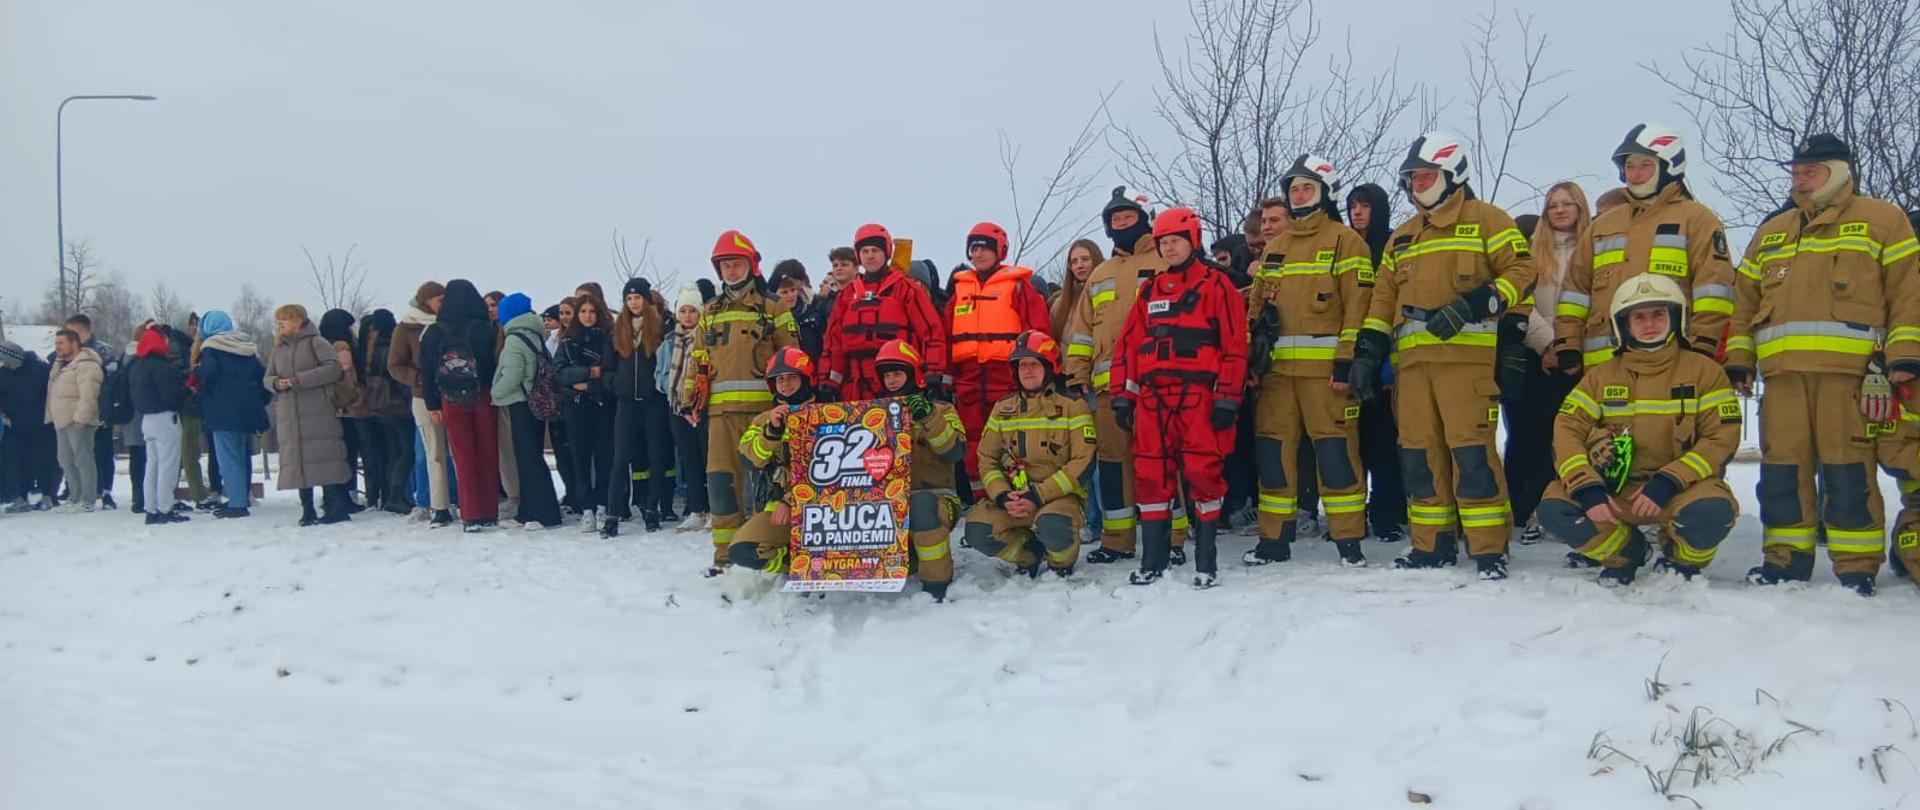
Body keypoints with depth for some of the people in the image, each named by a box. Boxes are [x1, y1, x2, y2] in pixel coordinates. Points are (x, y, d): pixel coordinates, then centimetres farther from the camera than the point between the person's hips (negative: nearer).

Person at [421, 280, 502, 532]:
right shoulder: (487, 329, -8)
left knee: (464, 459, 4)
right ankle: (490, 513, 10)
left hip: (453, 401, 1)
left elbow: (427, 370, 0)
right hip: (484, 398, -1)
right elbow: (498, 362, -7)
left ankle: (472, 516, 1)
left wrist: (432, 405, 6)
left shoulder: (434, 332, -2)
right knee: (488, 455, 7)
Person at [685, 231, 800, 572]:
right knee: (721, 479, 2)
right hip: (720, 408, 4)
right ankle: (725, 553, 9)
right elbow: (698, 359, 20)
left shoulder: (772, 307, 6)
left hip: (761, 406, -4)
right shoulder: (710, 311, 19)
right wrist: (692, 398, 13)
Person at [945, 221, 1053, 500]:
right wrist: (946, 375, 10)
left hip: (1007, 377, -5)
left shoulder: (1017, 284, 2)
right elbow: (946, 335, 15)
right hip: (968, 380, 5)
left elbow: (1039, 328, -3)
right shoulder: (960, 286, 16)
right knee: (974, 445, 6)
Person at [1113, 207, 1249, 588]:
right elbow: (1129, 344, 17)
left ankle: (1206, 561, 3)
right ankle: (1153, 560, 10)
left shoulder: (1216, 285, 3)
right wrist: (1122, 396, 10)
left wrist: (1227, 398, -9)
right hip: (1152, 396, 5)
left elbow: (1235, 344, -3)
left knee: (1202, 474, -6)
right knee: (1151, 475, 3)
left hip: (1198, 395, -5)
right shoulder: (1149, 291, 19)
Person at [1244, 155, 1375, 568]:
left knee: (1335, 452, -6)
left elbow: (1357, 304, -6)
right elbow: (1255, 306, 21)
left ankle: (1349, 542, 1)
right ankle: (1274, 539, 13)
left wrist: (1346, 360, -13)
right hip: (1276, 366, 6)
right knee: (1272, 450, 5)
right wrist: (1249, 357, 11)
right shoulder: (1275, 247, 20)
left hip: (1325, 366, -6)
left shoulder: (1345, 240, 2)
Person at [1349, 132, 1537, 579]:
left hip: (1466, 354, -6)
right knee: (1419, 453, 6)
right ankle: (1432, 544, 16)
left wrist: (1474, 305, -17)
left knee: (1471, 450, -11)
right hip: (1412, 358, 7)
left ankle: (1489, 550, -6)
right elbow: (1384, 298, 21)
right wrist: (1367, 352, 11)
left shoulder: (1486, 220, 5)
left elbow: (1521, 270, -4)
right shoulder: (1402, 237, 24)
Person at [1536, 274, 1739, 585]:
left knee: (1713, 510, -35)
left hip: (1680, 489, -2)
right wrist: (1587, 489, -21)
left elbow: (1722, 438, -6)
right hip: (1614, 489, 2)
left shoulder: (1703, 370, 1)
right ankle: (1624, 553, 8)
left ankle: (1682, 559, 3)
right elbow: (1567, 429, -4)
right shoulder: (1601, 376, 5)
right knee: (1554, 510, -24)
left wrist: (1668, 484, -19)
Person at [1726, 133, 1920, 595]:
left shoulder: (1879, 220, 10)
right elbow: (1745, 299, 22)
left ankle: (1856, 567, 2)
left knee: (1847, 468, -5)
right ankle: (1787, 558, 12)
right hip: (1782, 370, 5)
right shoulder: (1770, 233, 24)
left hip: (1850, 368, -5)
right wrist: (1738, 359, 13)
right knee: (1782, 467, 4)